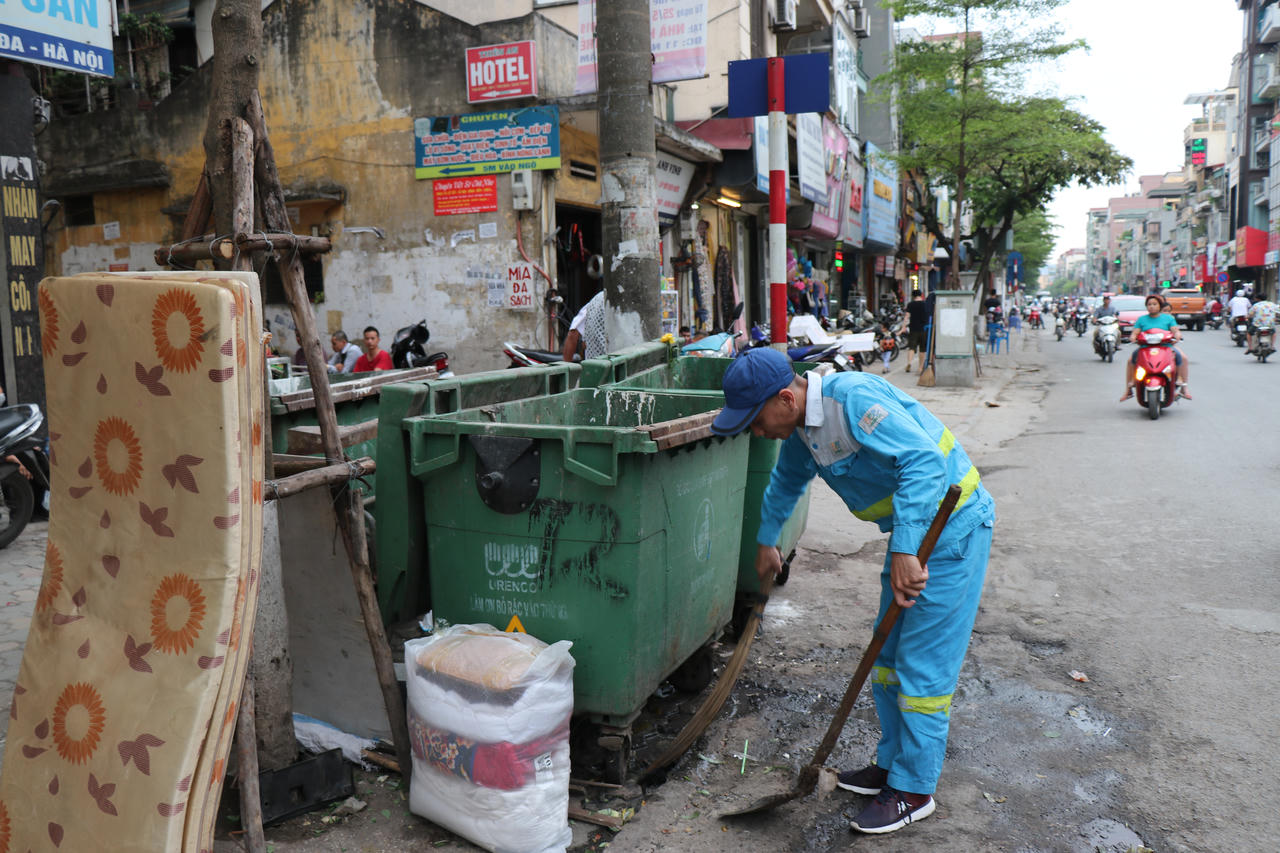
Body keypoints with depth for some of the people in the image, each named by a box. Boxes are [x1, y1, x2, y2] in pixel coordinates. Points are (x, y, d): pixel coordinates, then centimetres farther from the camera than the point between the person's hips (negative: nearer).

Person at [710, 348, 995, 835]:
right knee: (888, 654, 16)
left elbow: (924, 460, -34)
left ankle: (913, 789, 11)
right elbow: (786, 482, 24)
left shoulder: (852, 398, -26)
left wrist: (905, 550, -38)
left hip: (953, 525, -9)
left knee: (923, 663, -3)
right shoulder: (801, 428, 4)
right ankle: (892, 763, 31)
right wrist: (766, 542, 36)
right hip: (914, 529, 9)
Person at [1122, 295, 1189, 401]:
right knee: (1131, 359, -24)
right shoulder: (1141, 319, 15)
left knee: (1182, 357, -23)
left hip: (1166, 346, 0)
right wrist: (1133, 337, -19)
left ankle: (1183, 388, -13)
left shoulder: (1168, 318, 15)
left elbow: (1176, 331, 4)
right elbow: (1135, 332, 6)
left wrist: (1177, 335, -20)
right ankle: (1128, 389, -16)